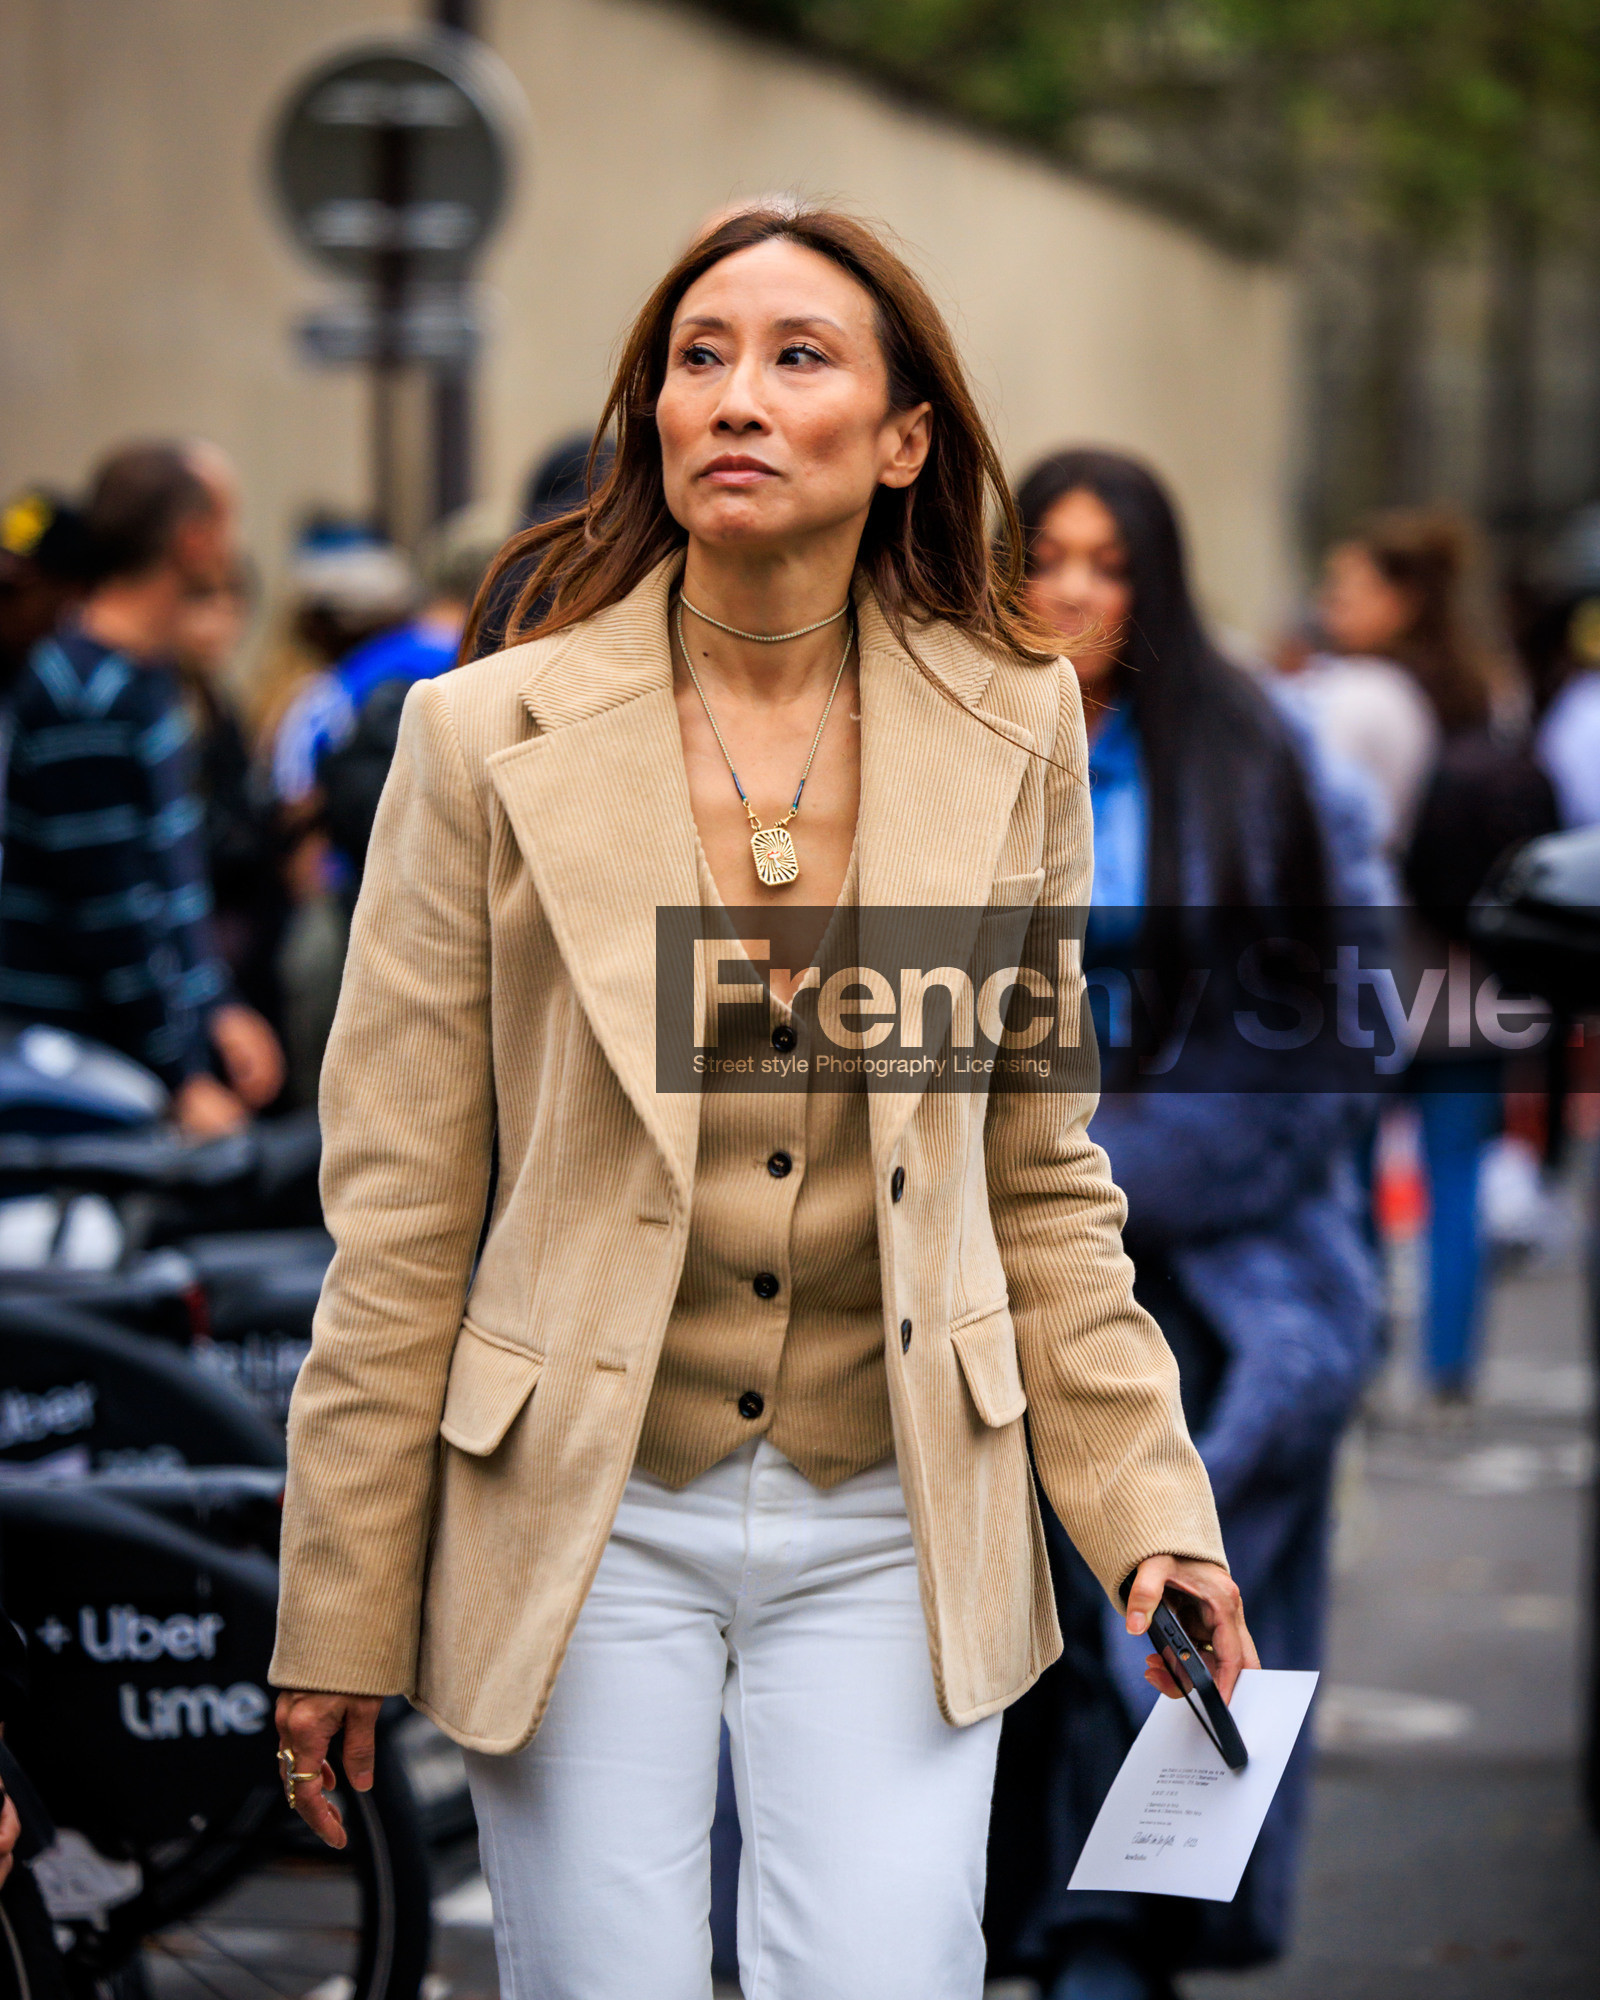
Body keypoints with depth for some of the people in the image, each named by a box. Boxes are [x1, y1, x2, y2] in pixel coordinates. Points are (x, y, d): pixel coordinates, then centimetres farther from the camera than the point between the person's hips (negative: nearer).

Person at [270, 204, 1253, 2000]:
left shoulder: (1008, 733, 2)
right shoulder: (490, 739, -4)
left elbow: (1042, 1181, 10)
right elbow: (398, 1212, -1)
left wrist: (1149, 1505, 4)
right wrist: (336, 1621, 0)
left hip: (890, 1531, 1)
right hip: (585, 1525, -1)